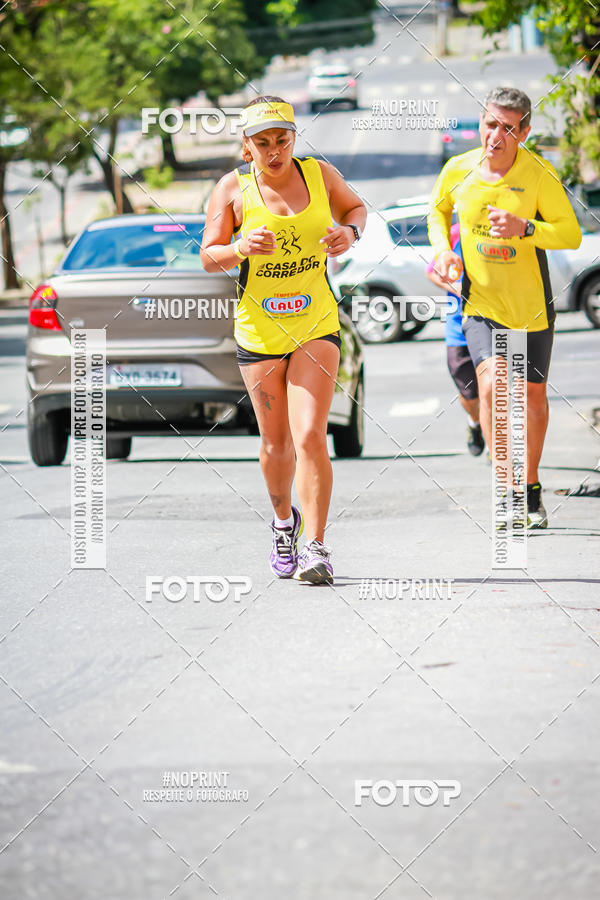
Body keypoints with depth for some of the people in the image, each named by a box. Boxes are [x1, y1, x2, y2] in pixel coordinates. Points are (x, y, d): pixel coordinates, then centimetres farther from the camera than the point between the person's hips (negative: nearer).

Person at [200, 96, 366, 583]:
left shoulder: (320, 175, -1)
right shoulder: (234, 189, -6)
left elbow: (355, 207, 18)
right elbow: (208, 256, -5)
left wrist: (350, 231, -5)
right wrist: (242, 248, -26)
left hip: (317, 326, 0)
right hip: (258, 330, 0)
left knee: (310, 436, -15)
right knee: (276, 442, 10)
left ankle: (316, 548, -12)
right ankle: (284, 521, 38)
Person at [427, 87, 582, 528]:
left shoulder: (539, 174, -14)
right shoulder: (458, 170, -7)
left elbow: (572, 234, -13)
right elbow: (438, 210, 15)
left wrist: (524, 229, -29)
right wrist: (443, 249, -3)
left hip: (532, 306, 0)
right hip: (480, 304, 0)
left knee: (533, 395, 12)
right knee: (492, 383, -22)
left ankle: (531, 487, 34)